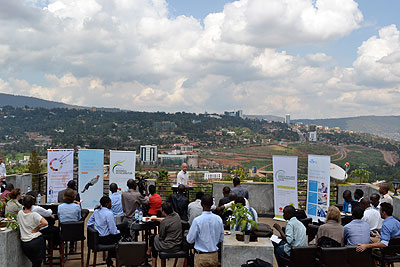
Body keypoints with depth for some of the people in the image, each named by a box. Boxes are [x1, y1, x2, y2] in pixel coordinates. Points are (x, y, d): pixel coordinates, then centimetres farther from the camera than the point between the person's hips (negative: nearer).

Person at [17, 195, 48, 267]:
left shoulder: (20, 213, 1)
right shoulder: (34, 214, -13)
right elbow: (45, 223, -24)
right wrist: (37, 228, -9)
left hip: (24, 243, 5)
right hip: (36, 241, -5)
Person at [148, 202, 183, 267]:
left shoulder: (163, 222, -24)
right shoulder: (176, 215, -4)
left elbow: (161, 237, -12)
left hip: (169, 247, -7)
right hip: (178, 245, 7)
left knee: (153, 238, 22)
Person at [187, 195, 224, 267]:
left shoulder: (197, 220, -17)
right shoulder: (218, 219, -5)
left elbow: (190, 240, -9)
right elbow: (221, 239, 5)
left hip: (201, 256, -3)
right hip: (214, 255, 3)